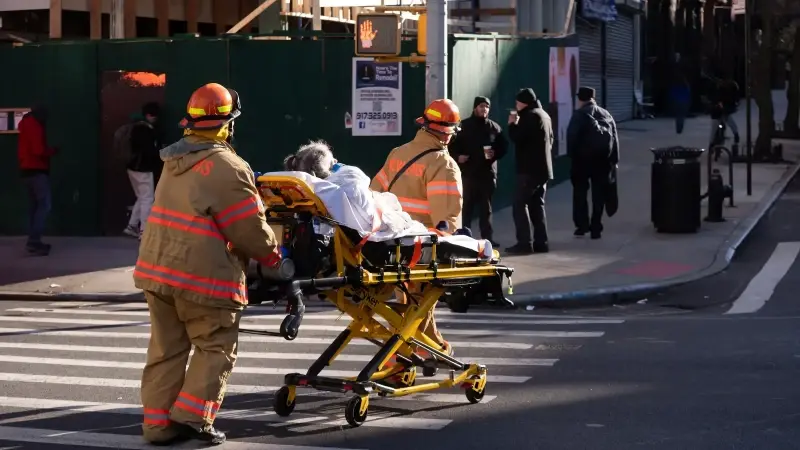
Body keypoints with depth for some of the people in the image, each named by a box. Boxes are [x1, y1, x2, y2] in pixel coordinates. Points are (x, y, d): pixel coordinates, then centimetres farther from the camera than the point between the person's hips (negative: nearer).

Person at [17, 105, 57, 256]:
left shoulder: (26, 126, 18)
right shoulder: (35, 127, -11)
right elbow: (39, 150, -20)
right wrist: (53, 151, -3)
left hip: (27, 170, 10)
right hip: (37, 171, -10)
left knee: (36, 205, 11)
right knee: (44, 205, -12)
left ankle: (33, 241, 8)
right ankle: (34, 241, -20)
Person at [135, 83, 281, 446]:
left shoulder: (175, 162, 12)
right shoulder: (228, 168, -14)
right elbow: (250, 229, -12)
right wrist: (273, 255, 6)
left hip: (157, 268, 8)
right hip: (203, 276, -7)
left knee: (166, 349, 12)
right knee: (215, 348, 5)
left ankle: (158, 423, 13)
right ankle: (191, 416, -2)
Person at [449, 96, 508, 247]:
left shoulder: (494, 127, 10)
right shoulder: (464, 126, 4)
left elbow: (503, 147, 12)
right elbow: (452, 145, 5)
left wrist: (495, 154, -8)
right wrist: (457, 156, -13)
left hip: (487, 173, 2)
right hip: (468, 172, -2)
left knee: (486, 207, 6)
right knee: (466, 206, 0)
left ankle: (488, 238, 8)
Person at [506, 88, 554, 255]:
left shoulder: (530, 115, -13)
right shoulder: (544, 115, 18)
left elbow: (517, 138, -18)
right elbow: (550, 139, 26)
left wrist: (512, 124, -2)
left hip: (529, 168, -10)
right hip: (543, 167, 10)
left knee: (520, 204, -8)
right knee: (537, 205, 12)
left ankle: (524, 243, -14)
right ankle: (541, 242, 9)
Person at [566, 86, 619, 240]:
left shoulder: (579, 114, -3)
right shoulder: (606, 115, 14)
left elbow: (572, 136, -13)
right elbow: (615, 138, 12)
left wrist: (571, 155, -9)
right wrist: (614, 160, 13)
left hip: (583, 158, -4)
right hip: (603, 159, 4)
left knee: (580, 192, 6)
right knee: (599, 194, 6)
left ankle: (582, 225, -1)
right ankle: (596, 228, 4)